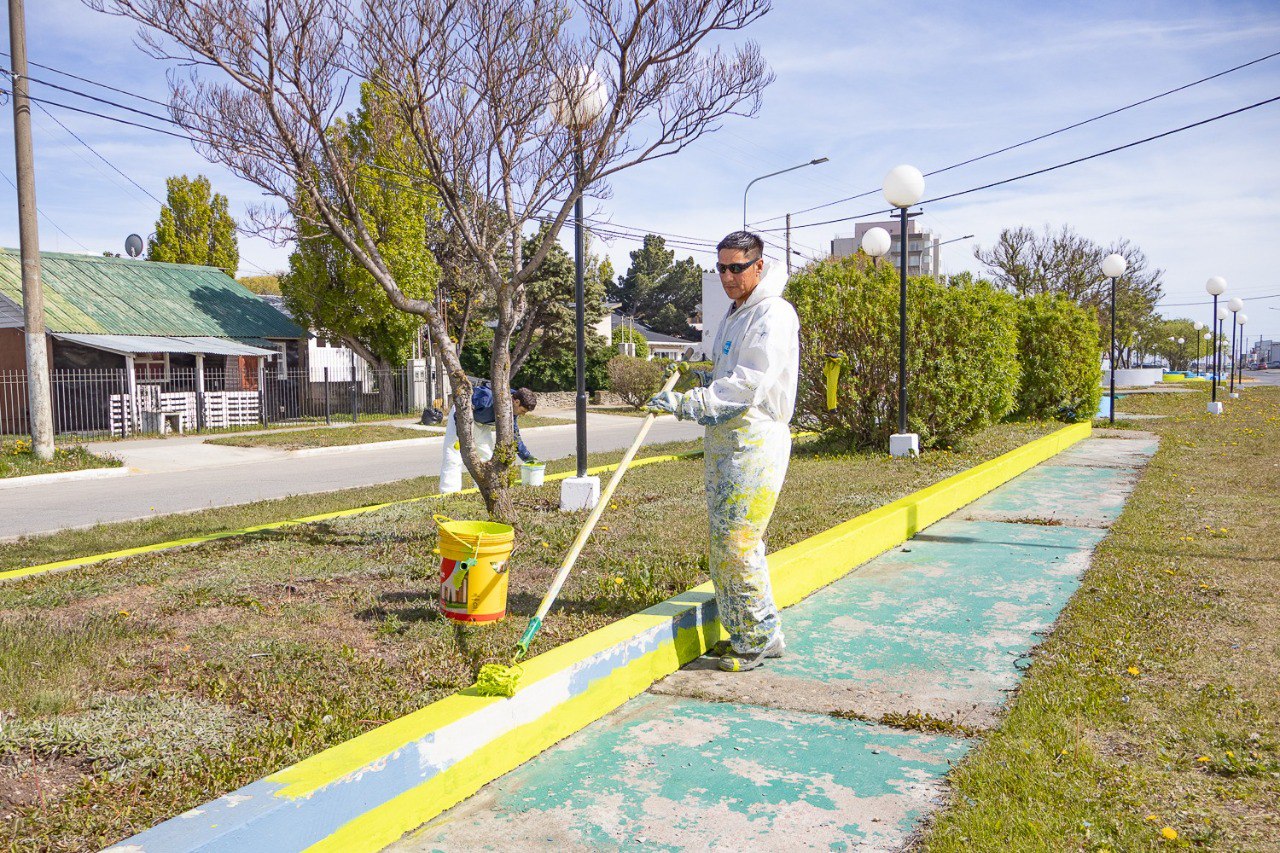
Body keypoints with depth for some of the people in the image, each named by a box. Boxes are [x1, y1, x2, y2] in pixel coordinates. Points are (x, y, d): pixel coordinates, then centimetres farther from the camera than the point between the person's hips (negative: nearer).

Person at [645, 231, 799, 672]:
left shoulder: (773, 314, -11)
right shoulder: (734, 314, 20)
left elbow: (750, 385, -22)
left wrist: (687, 402, -27)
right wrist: (710, 381, 11)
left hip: (755, 439, -10)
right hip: (722, 438, 10)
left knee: (738, 542, -10)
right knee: (723, 541, 12)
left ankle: (758, 639, 4)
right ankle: (747, 634, 23)